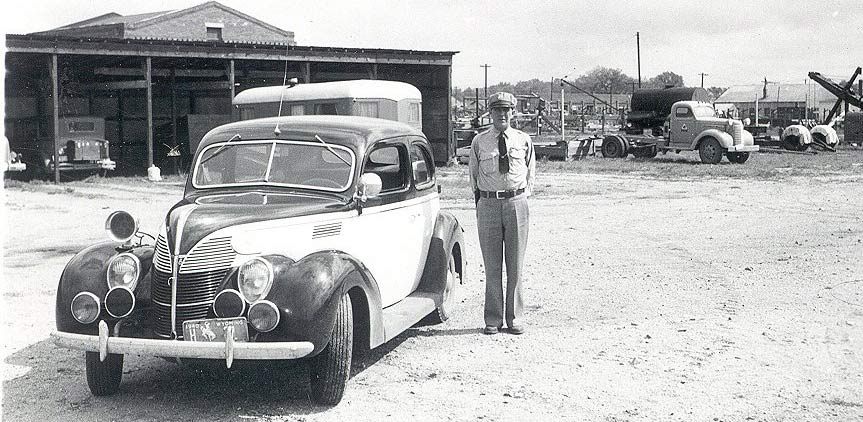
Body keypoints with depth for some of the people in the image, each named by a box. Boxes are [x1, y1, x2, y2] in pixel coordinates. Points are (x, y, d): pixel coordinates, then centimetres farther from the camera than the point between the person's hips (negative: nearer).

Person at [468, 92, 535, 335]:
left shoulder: (523, 141, 6)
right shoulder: (479, 142, 4)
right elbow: (473, 174, 15)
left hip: (516, 203, 1)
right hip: (488, 205, 0)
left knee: (515, 265, 5)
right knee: (492, 266, 3)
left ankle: (514, 318, 14)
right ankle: (493, 320, 10)